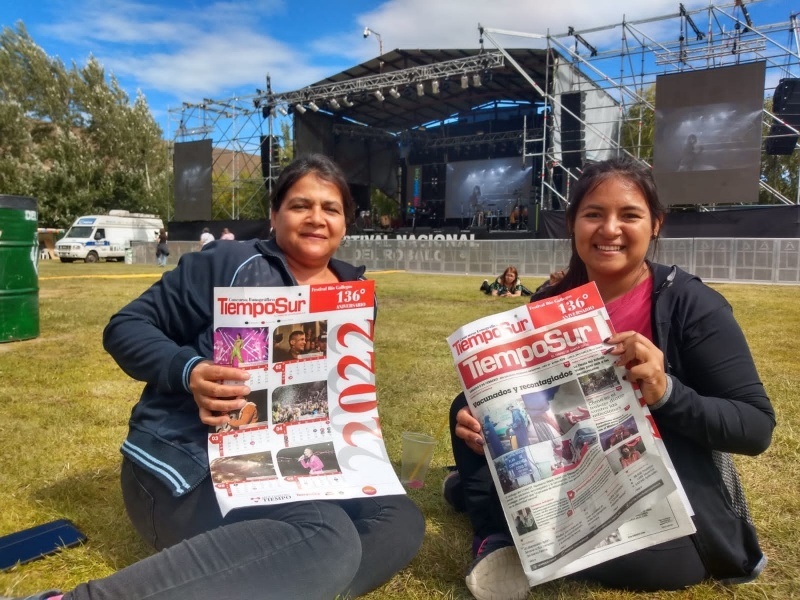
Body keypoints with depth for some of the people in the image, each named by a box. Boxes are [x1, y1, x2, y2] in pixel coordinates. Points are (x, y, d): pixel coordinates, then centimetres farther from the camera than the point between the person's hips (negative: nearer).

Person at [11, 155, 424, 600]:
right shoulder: (232, 264, -7)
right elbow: (126, 327, -5)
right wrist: (188, 371, -24)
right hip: (187, 462, -6)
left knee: (401, 521, -15)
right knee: (325, 539, -33)